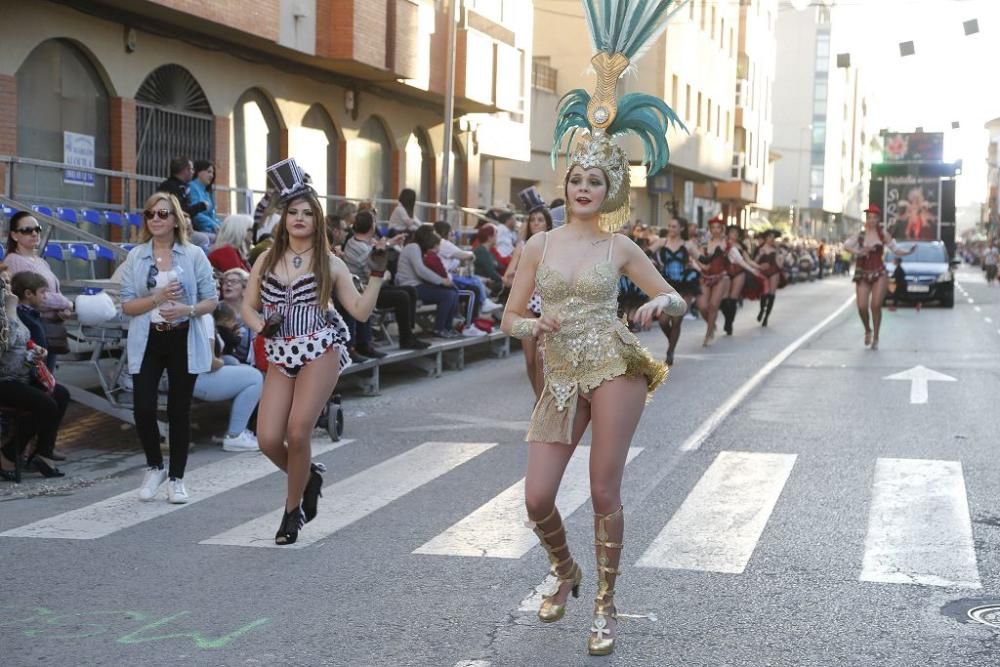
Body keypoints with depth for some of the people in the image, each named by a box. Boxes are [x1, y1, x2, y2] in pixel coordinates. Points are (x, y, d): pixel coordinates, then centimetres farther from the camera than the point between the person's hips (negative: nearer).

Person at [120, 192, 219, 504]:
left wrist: (188, 309, -18)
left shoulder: (194, 255, 0)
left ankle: (176, 478, 17)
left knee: (179, 411, 5)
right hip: (147, 341, 1)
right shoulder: (135, 256, 3)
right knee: (143, 408, -6)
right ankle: (154, 467, 20)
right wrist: (157, 298, -17)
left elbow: (211, 300, 2)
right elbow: (127, 305, 0)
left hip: (184, 340, -1)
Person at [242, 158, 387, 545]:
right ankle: (309, 477, 24)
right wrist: (262, 326, -7)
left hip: (320, 352, -3)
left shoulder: (330, 263, 4)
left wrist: (377, 274, -7)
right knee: (268, 439, -8)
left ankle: (293, 510, 7)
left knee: (297, 432, -14)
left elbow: (360, 311, 2)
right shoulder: (267, 260, 11)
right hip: (280, 357, 3)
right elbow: (247, 306, 14)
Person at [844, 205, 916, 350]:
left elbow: (896, 250, 4)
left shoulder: (883, 234, 1)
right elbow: (847, 245, -11)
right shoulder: (860, 235, 2)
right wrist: (858, 252, -27)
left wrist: (909, 252, -13)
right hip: (862, 274, 1)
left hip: (879, 273, -1)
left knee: (876, 306, -11)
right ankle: (867, 330, 23)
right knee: (862, 307, -8)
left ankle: (875, 338, 4)